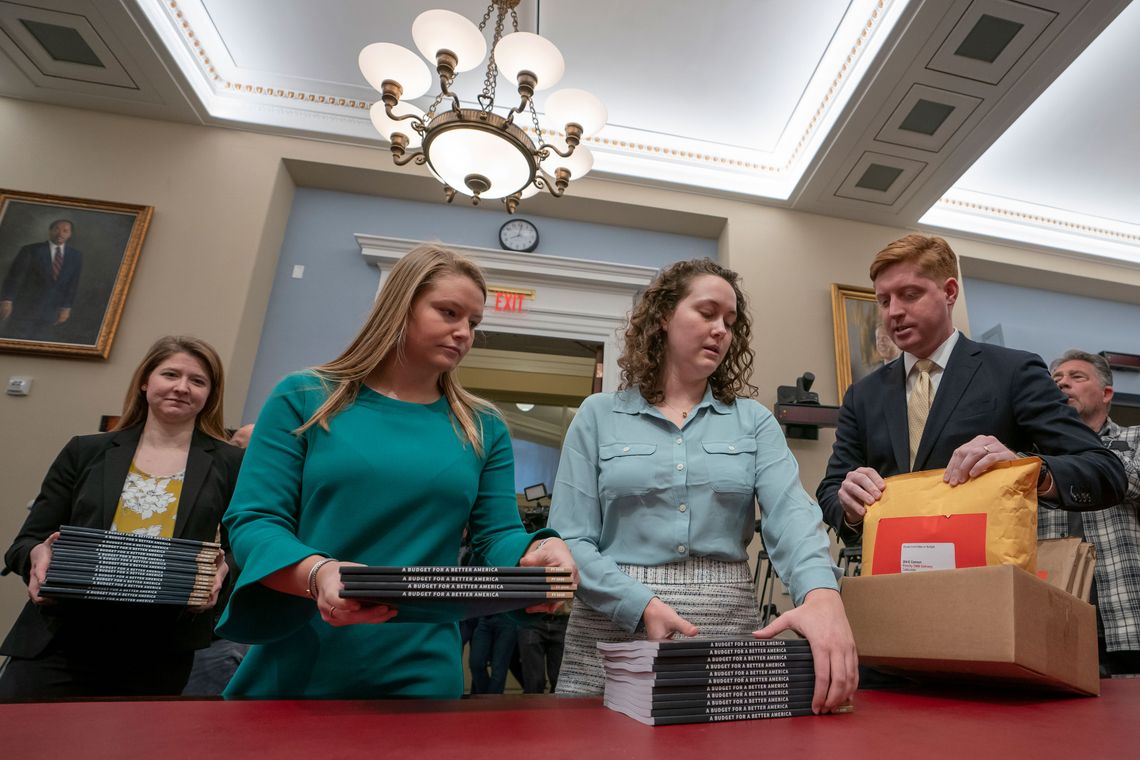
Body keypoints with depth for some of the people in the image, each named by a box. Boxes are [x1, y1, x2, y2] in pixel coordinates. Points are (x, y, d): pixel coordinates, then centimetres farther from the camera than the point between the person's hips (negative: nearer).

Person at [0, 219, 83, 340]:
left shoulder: (76, 256, 7)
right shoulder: (30, 250, -2)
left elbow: (73, 284, 7)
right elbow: (14, 276, -6)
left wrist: (66, 308, 3)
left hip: (50, 311, 2)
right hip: (24, 308, -2)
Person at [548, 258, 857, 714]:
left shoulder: (754, 421, 7)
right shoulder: (598, 415, 2)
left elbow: (790, 513, -8)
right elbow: (571, 538, -4)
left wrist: (821, 594, -28)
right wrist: (643, 605, -17)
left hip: (728, 626, 2)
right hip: (616, 628, -1)